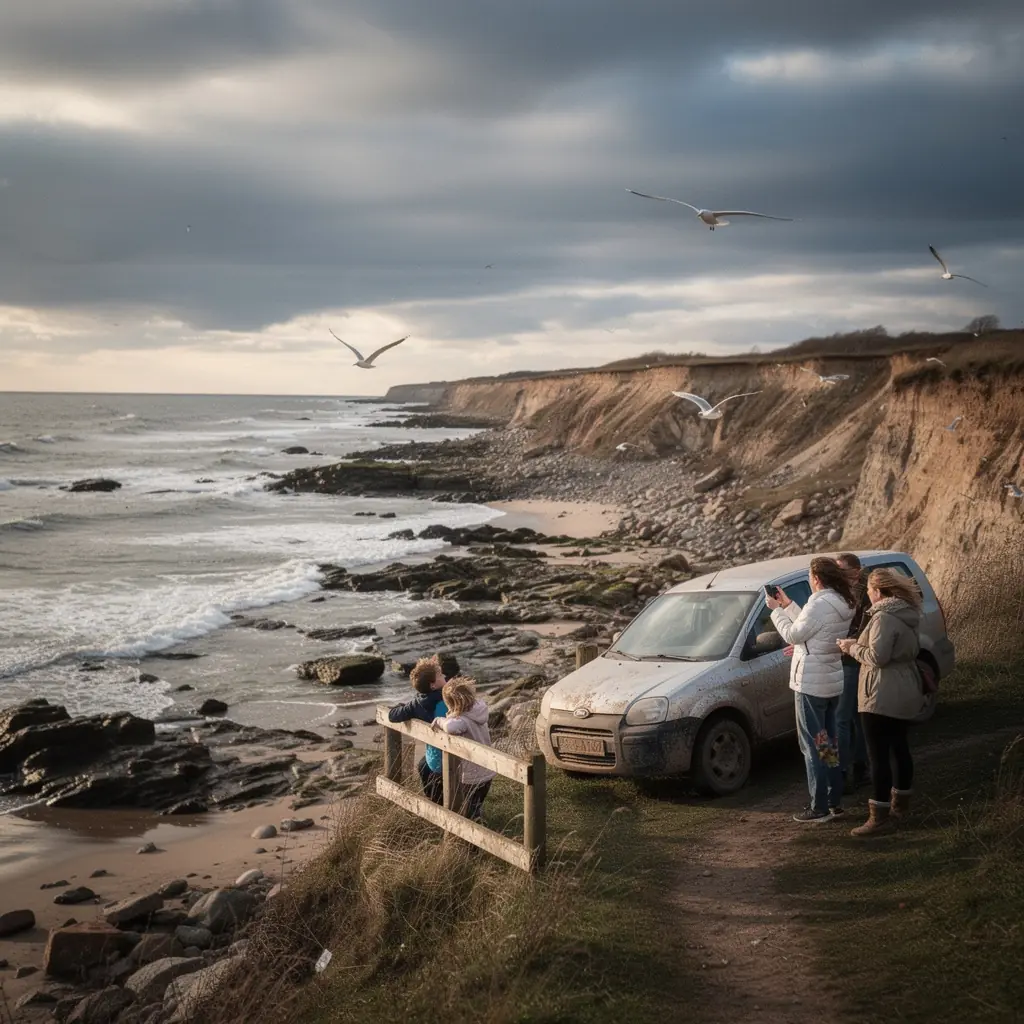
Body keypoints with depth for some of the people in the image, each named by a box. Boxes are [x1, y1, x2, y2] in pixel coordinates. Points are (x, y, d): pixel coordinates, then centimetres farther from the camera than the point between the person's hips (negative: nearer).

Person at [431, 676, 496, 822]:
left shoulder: (464, 720, -30)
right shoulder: (477, 709, -6)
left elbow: (451, 727, -53)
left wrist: (440, 721, -30)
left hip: (473, 775, -8)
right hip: (487, 771, 8)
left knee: (470, 815, 7)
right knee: (478, 808, 27)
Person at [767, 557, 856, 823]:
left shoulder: (820, 604, -21)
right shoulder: (843, 604, 8)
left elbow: (793, 635, -15)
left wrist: (776, 610, -3)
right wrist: (787, 605, 15)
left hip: (811, 683, -9)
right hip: (833, 682, 9)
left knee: (813, 744, -3)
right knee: (828, 742, 17)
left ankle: (819, 808, 0)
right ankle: (835, 801, 22)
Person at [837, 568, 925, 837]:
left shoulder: (884, 618, -20)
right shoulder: (906, 614, 11)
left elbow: (877, 656, -24)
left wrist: (852, 648, -8)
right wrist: (859, 645, 11)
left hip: (883, 696, -10)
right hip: (904, 694, 10)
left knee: (879, 755, -8)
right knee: (899, 747, 21)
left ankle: (880, 818, -7)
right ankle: (900, 803, 34)